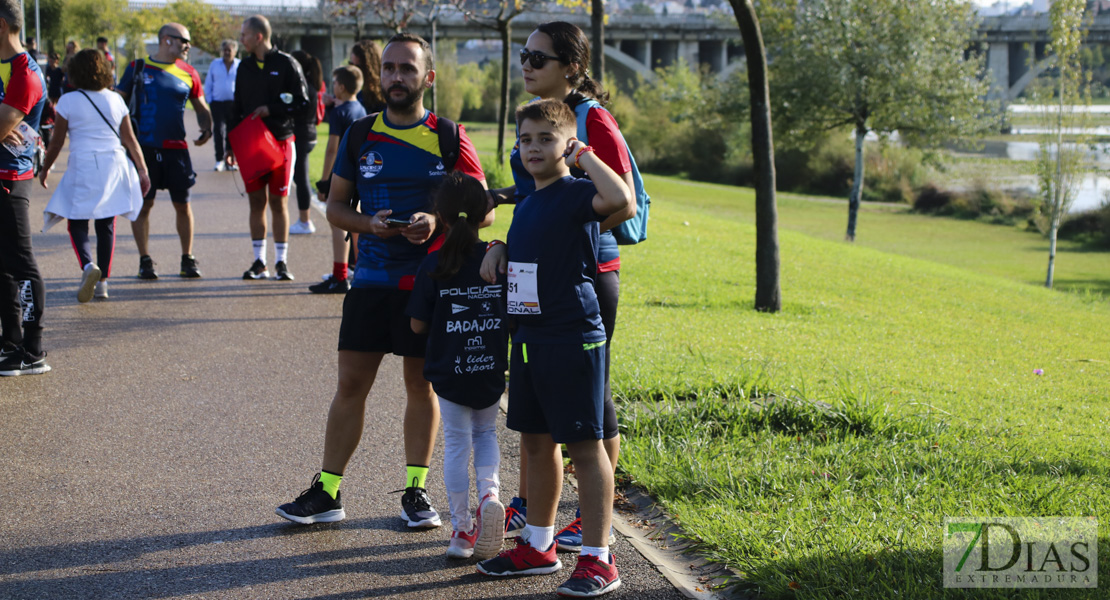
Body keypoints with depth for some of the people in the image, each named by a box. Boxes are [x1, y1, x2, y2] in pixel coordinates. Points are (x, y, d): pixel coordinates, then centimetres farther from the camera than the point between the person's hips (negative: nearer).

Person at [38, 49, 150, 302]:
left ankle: (88, 265, -26)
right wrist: (142, 170, 11)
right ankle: (102, 281, 11)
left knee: (77, 223, 2)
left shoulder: (68, 102, -3)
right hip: (114, 165, 4)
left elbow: (57, 141, 1)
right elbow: (130, 139, 6)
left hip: (83, 167, -3)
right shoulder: (115, 100, 7)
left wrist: (44, 169, 15)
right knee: (107, 224, 10)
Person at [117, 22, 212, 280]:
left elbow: (201, 106, 19)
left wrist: (207, 128, 0)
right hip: (144, 147, -2)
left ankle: (188, 259, 15)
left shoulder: (188, 73, 8)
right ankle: (145, 260, 10)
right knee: (143, 203, 0)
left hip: (176, 148, 2)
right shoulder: (138, 68, 1)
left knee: (182, 204, 3)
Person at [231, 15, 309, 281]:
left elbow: (302, 102, -6)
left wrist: (270, 110, -15)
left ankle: (281, 262, 6)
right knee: (257, 201, 4)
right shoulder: (245, 67, 11)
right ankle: (259, 262, 10)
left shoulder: (286, 64, -5)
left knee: (278, 202, 0)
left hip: (280, 141, -4)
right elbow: (238, 107, 16)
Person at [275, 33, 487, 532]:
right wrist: (369, 224, -11)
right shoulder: (359, 136, 5)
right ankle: (326, 492, 8)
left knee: (421, 383, 6)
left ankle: (415, 491, 17)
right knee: (351, 382, 1)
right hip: (371, 280, 2)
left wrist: (439, 222, -16)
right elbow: (335, 206, 9)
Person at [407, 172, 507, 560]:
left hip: (449, 372, -2)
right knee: (485, 432, 22)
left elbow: (417, 325, -6)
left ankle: (462, 529, 11)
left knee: (456, 443, 9)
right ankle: (489, 493, -3)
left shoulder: (433, 266, -11)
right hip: (492, 372, 2)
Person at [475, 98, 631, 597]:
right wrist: (498, 247, 12)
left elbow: (620, 198, -34)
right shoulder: (525, 205, 14)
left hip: (572, 339, -9)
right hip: (528, 340, 9)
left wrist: (585, 156, -21)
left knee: (584, 446, -4)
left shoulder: (577, 195, -12)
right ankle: (538, 546, 29)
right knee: (536, 443, 16)